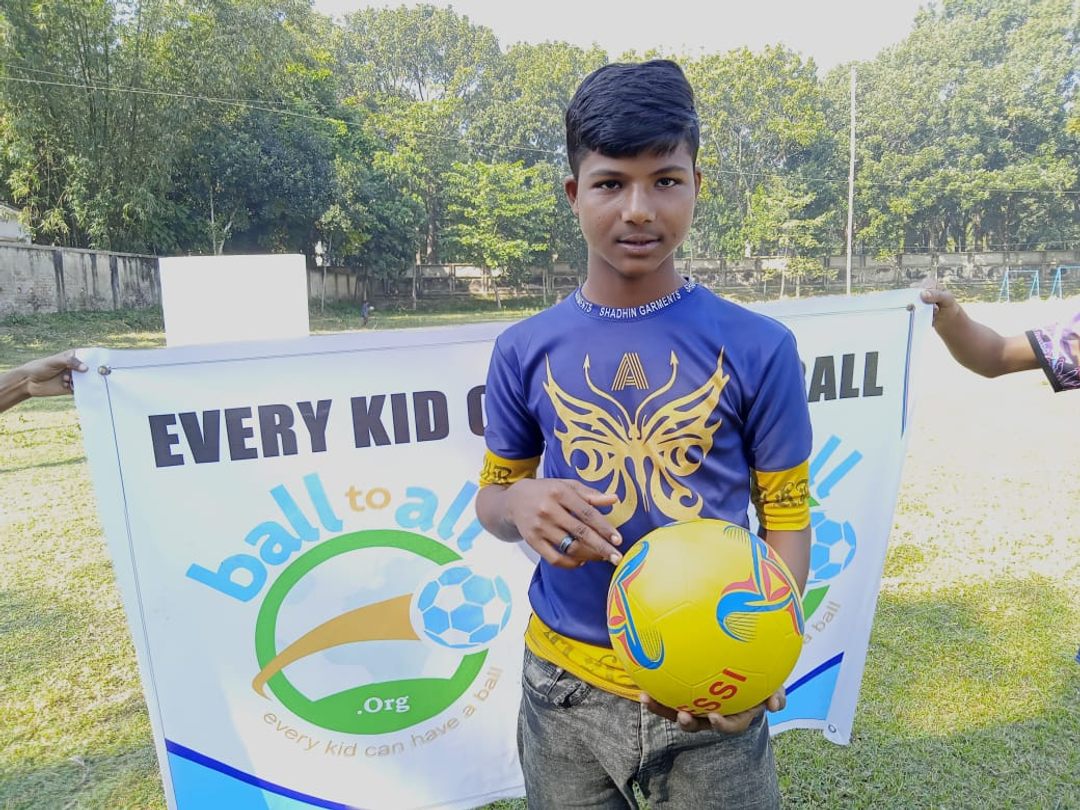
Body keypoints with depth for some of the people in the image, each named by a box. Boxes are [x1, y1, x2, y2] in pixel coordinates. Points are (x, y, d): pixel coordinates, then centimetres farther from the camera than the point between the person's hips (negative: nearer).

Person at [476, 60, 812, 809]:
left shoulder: (758, 348, -10)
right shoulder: (525, 350, -6)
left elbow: (787, 517, -3)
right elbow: (491, 494, 6)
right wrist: (520, 503, -18)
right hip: (566, 685, 2)